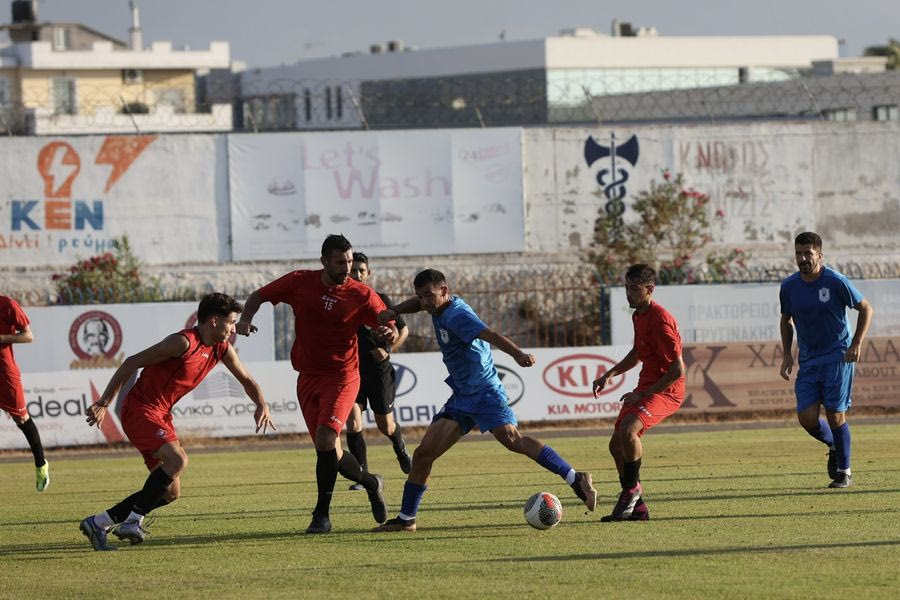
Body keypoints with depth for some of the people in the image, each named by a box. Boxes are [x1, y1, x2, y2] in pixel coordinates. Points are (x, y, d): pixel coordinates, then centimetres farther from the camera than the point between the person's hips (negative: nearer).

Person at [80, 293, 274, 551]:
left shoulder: (222, 349, 7)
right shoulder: (184, 342, -18)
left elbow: (246, 380, 20)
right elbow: (132, 363, -17)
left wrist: (262, 405, -2)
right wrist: (104, 403, -17)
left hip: (161, 414, 9)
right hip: (140, 410, -9)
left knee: (170, 493, 4)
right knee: (177, 460, -29)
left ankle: (100, 522, 7)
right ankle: (133, 518, -26)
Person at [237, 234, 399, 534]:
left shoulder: (362, 295, -7)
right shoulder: (299, 283, -2)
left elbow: (390, 328, 0)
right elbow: (259, 296, 10)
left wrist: (389, 334, -24)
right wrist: (246, 319, -9)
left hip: (342, 376, -3)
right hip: (308, 377, 3)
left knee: (325, 440, -21)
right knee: (329, 452, 4)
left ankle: (322, 515, -12)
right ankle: (371, 483, 31)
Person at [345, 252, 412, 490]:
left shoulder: (380, 299, -2)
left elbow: (403, 329, 5)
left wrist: (388, 349, -10)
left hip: (379, 370, -1)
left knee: (386, 426, 9)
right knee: (353, 425, -14)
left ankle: (400, 448, 44)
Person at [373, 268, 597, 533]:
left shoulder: (457, 315, -17)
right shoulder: (440, 307, 11)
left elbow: (490, 335, -34)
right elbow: (418, 303, 36)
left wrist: (517, 354, -52)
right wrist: (394, 311, 19)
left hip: (485, 393, -9)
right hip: (461, 397, 9)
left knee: (511, 439, -29)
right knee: (424, 453, 5)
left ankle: (576, 479, -31)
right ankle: (406, 519, 14)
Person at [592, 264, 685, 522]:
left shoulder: (660, 321, -21)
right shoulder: (638, 315, 8)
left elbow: (678, 370, -22)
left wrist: (643, 394, -19)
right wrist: (609, 375, 14)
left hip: (666, 389, -10)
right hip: (645, 386, 10)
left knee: (628, 429, -31)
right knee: (616, 444, 8)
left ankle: (632, 489, -11)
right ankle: (637, 507, 18)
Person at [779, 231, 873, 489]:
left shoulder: (836, 282, -11)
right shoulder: (789, 287, 1)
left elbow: (866, 309, -1)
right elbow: (786, 320, 18)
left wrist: (856, 344, -9)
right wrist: (787, 354, 7)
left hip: (838, 358, -4)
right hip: (808, 360, 4)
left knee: (835, 416, -8)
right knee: (806, 417, -7)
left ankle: (844, 472, 7)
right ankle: (833, 446, 24)